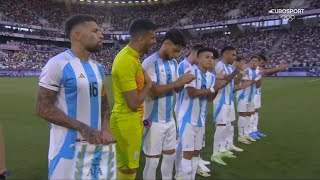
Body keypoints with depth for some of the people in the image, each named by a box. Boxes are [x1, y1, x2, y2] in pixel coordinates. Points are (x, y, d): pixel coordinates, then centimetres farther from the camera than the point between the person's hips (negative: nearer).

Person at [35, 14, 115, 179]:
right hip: (68, 147, -7)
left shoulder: (98, 68, 7)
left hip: (95, 143, 7)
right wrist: (82, 127, -19)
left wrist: (106, 127, -4)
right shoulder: (58, 64, -15)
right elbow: (43, 108, -15)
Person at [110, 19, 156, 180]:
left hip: (131, 119, 9)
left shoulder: (130, 55, 8)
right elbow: (133, 103, -24)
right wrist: (148, 84, -8)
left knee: (125, 166, 21)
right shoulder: (127, 61, -23)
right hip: (127, 121, -9)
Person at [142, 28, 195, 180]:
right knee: (152, 161, 4)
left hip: (170, 119, 7)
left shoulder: (174, 63, 8)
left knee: (170, 155, 18)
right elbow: (153, 91, -25)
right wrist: (177, 82, -23)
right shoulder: (149, 63, -16)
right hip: (154, 120, -7)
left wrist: (183, 82, -9)